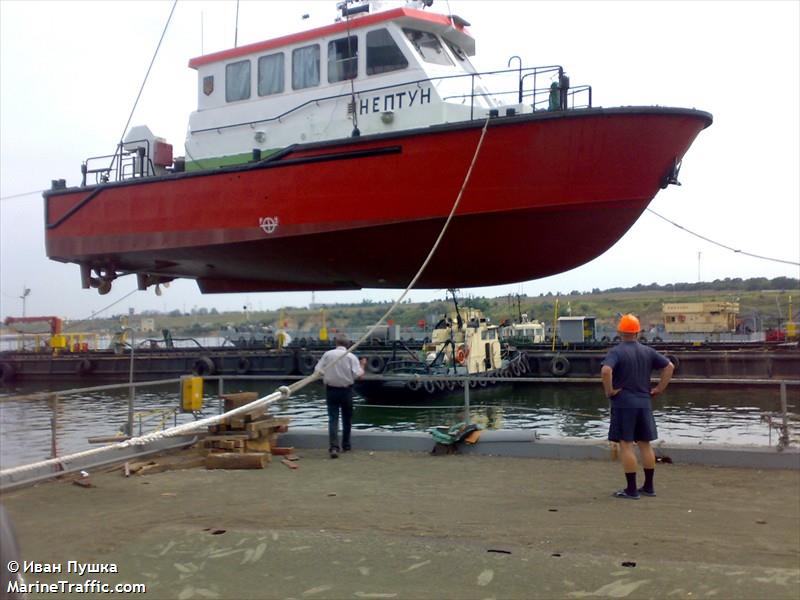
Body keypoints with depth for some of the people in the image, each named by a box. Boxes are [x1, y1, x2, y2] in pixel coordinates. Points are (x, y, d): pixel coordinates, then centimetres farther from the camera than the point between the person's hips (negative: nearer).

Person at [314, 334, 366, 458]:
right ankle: (346, 445, 26)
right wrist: (362, 365, 6)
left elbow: (318, 370, -3)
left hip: (331, 390, 0)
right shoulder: (351, 356, -7)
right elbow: (358, 375, -12)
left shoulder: (328, 354, -4)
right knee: (347, 418, 16)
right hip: (346, 390, 0)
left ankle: (333, 447, -16)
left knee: (333, 418, -2)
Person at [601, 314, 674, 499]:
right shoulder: (647, 351, 7)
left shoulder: (616, 351, -10)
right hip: (644, 403, 6)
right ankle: (648, 487, 20)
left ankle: (631, 490, 0)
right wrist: (660, 388, 8)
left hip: (623, 403, -6)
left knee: (625, 445, -1)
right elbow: (670, 366, 7)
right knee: (645, 444, 13)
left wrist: (609, 391, -15)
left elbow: (606, 370, -28)